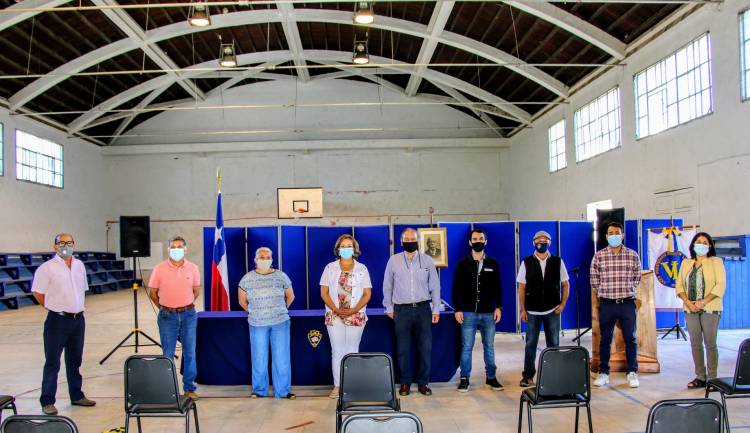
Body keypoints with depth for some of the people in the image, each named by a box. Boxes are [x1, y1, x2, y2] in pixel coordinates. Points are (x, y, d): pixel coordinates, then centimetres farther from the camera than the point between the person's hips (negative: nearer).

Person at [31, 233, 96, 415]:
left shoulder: (79, 265, 9)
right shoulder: (47, 267, -9)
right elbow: (37, 293, -7)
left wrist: (78, 307, 10)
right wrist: (54, 308, -1)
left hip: (78, 319, 6)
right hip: (58, 320, -6)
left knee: (75, 361, 15)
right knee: (52, 363, 0)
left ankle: (77, 396, 26)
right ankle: (47, 402, 8)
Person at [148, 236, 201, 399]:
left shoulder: (193, 268, -1)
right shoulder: (159, 269, -5)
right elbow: (153, 293, 5)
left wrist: (186, 306, 11)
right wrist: (165, 308, 8)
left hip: (188, 315, 1)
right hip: (167, 316, -1)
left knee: (190, 353, 5)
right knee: (168, 354, 5)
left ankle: (189, 388, 16)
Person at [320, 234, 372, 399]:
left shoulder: (361, 268, 5)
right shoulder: (330, 268, 5)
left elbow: (367, 294, 1)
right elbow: (324, 292, 2)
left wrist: (353, 310, -12)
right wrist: (336, 310, -12)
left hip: (356, 316, 0)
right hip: (334, 316, 0)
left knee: (352, 351, 4)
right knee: (337, 351, 1)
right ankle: (337, 386, 8)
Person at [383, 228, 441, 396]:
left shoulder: (427, 260, 3)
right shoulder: (393, 260, 3)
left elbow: (435, 286, 6)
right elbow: (387, 286, 9)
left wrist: (436, 309, 4)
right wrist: (389, 308, 7)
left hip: (423, 308, 0)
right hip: (402, 310, 0)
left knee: (425, 347, 2)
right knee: (403, 349, 5)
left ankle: (423, 382, 15)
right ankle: (405, 382, 17)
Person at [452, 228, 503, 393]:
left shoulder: (492, 263, 8)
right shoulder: (463, 263, 2)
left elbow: (497, 287, 9)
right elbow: (456, 288, 1)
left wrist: (498, 307, 0)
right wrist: (457, 309, -6)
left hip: (488, 313, 2)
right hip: (468, 313, -2)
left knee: (489, 347, 8)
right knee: (466, 347, 1)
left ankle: (491, 377, 18)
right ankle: (464, 379, 9)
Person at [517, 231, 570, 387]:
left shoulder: (558, 262, 1)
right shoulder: (526, 263, -2)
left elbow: (565, 284, 8)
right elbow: (521, 288, 0)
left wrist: (563, 304, -2)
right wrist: (522, 309, -3)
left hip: (552, 311, 1)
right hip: (532, 311, -1)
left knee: (553, 344, 9)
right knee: (530, 344, 4)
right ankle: (528, 376, 13)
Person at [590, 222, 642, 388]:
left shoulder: (633, 255, 2)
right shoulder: (599, 256, -1)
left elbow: (637, 278, 13)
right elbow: (594, 279, 7)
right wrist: (603, 293, 9)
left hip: (627, 303, 1)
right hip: (607, 304, 0)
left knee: (631, 339, 5)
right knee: (605, 339, 6)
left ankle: (632, 373, 16)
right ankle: (603, 373, 13)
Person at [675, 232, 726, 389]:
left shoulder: (716, 262, 2)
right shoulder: (686, 263, 14)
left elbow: (720, 285, -7)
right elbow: (679, 285, 10)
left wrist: (703, 302, -15)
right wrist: (687, 302, -8)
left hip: (710, 309, -4)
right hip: (691, 309, 4)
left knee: (710, 343, -2)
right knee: (695, 344, 5)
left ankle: (712, 378, 5)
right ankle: (700, 377, 12)